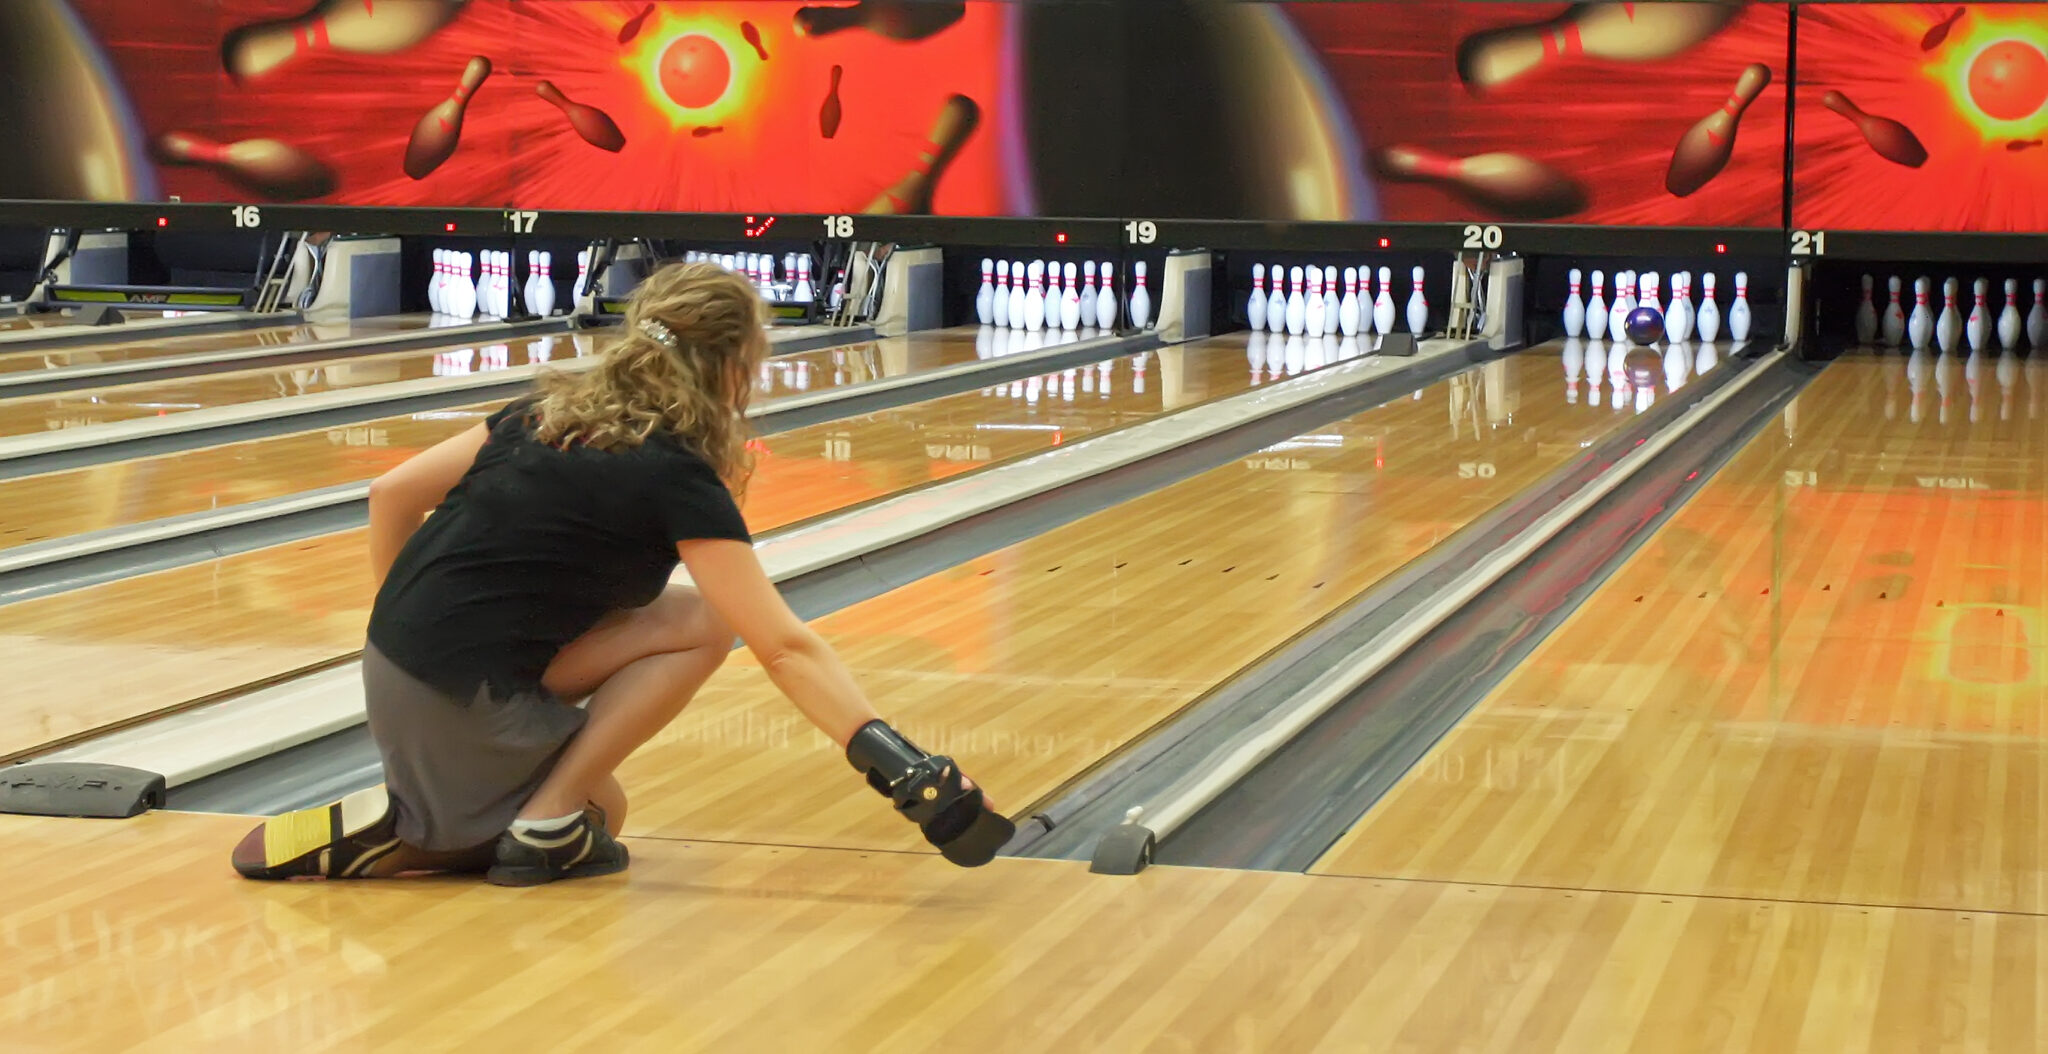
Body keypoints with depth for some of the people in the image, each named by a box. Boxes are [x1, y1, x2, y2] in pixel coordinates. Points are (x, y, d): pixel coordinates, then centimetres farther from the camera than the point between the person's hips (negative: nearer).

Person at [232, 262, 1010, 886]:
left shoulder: (552, 412, 11)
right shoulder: (678, 478, -10)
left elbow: (392, 495, 12)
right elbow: (785, 648, -15)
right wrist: (900, 768, -16)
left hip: (393, 668, 8)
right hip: (465, 702, -8)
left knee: (599, 813, 26)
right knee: (701, 625, -3)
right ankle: (547, 820, -2)